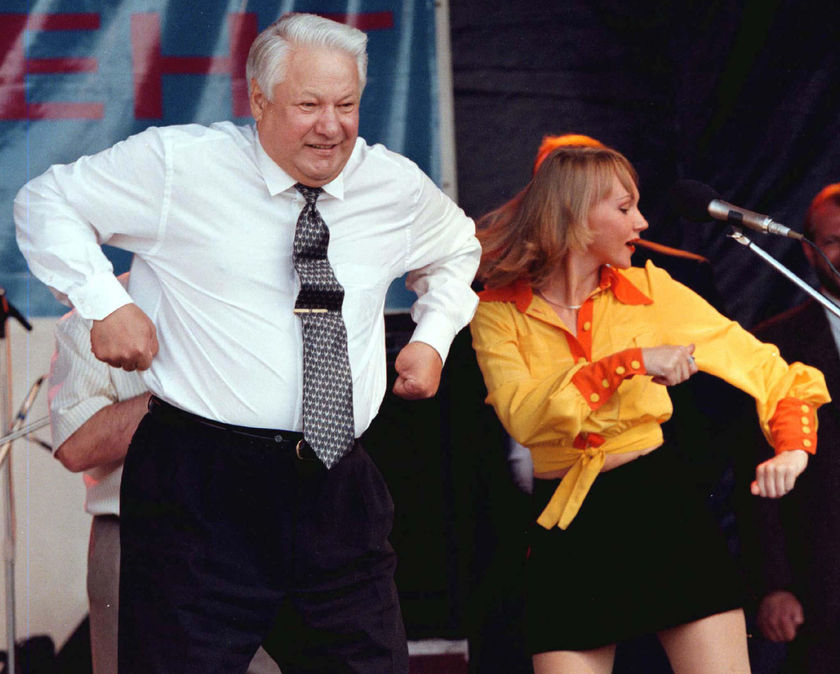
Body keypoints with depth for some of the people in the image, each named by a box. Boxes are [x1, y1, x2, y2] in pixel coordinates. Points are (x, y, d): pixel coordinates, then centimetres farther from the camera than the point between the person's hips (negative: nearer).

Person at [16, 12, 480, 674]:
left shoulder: (398, 186, 9)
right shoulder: (178, 163, -3)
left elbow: (457, 250, 32)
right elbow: (47, 201, 6)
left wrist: (434, 335, 16)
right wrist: (105, 302, -6)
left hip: (339, 488, 4)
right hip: (200, 488, -4)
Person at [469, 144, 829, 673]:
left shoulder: (650, 291, 5)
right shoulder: (498, 314, -1)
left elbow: (764, 366, 11)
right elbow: (523, 416, -19)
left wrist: (793, 447, -4)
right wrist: (629, 363, -23)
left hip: (662, 509, 1)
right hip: (567, 528, -1)